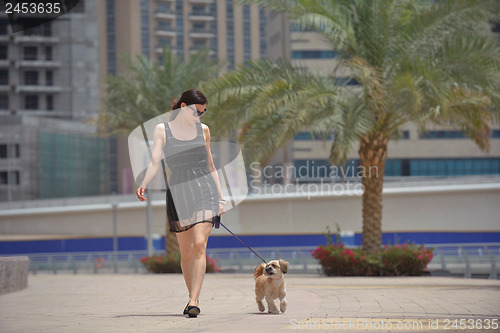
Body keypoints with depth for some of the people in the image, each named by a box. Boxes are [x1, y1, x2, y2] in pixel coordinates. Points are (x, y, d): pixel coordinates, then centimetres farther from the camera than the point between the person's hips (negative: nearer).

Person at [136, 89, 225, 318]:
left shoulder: (203, 130, 12)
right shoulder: (162, 130, 6)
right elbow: (155, 163, -3)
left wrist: (220, 198, 14)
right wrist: (143, 185, -21)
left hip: (204, 190, 0)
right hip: (178, 193, 0)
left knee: (199, 245, -16)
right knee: (185, 251, 6)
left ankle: (193, 301, -21)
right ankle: (193, 297, 22)